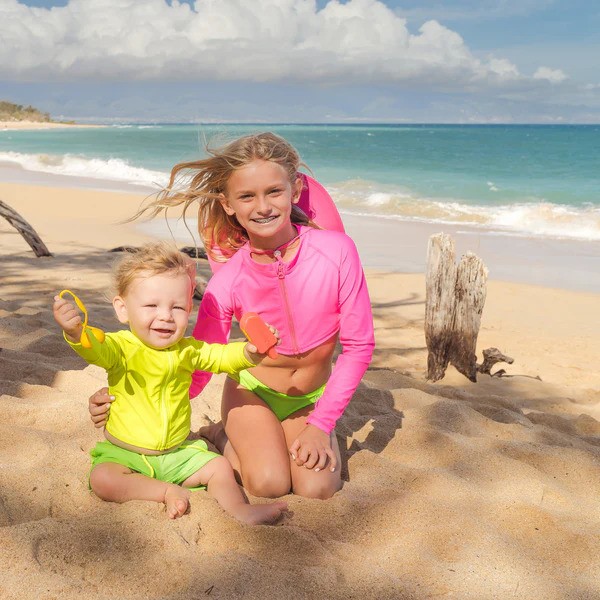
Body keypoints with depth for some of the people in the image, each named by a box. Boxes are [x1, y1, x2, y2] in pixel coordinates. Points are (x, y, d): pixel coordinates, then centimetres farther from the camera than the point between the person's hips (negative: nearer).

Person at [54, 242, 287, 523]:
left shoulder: (187, 350, 0)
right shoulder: (120, 347, -17)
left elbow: (221, 356, 1)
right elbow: (95, 348, -37)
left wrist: (249, 352, -22)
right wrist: (76, 331, -61)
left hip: (178, 453, 4)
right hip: (124, 454, -4)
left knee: (219, 466, -6)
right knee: (102, 479, -29)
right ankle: (167, 492, -19)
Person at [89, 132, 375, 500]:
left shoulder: (336, 250, -23)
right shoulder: (227, 282, -20)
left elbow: (359, 345, -14)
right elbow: (196, 372, -14)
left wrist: (320, 424, -15)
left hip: (312, 398, 1)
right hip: (252, 390, -1)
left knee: (317, 488, -20)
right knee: (269, 483, -23)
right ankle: (219, 436, 9)